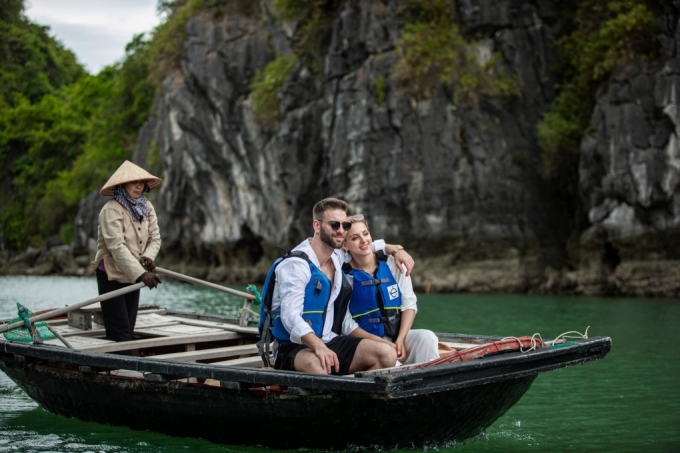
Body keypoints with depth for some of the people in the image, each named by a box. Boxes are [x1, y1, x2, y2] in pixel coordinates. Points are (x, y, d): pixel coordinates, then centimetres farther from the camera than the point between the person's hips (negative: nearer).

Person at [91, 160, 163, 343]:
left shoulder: (147, 207, 4)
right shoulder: (111, 210, -19)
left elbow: (155, 238, 3)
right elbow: (117, 247, -27)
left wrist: (148, 256, -20)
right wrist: (141, 274, -34)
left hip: (133, 275, 7)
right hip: (112, 275, -7)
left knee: (129, 330, 9)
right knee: (119, 332, -10)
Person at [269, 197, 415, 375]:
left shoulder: (339, 256, 13)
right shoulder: (295, 264, -12)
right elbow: (290, 316, -23)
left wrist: (396, 249, 16)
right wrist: (318, 347, -39)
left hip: (332, 343, 8)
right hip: (296, 347, -8)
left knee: (387, 354, -16)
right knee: (316, 365, -43)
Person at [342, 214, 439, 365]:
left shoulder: (393, 264, 2)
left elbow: (409, 304, 3)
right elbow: (348, 325, -7)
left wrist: (400, 340, -10)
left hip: (399, 335, 3)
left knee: (427, 337, -26)